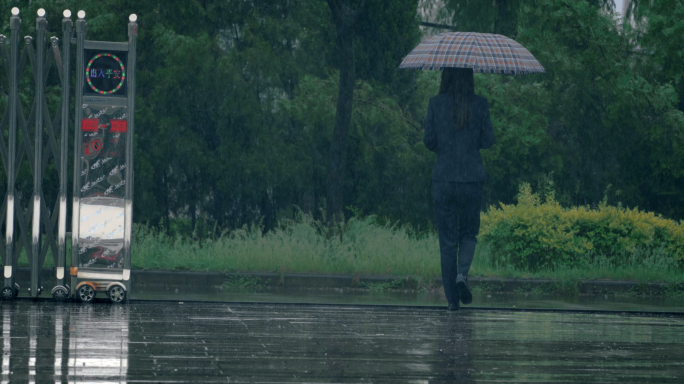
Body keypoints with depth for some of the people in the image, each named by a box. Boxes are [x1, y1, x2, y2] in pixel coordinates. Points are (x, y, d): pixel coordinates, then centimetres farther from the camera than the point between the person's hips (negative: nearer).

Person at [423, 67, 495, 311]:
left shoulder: (436, 104, -5)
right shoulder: (479, 104, -4)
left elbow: (429, 140, -1)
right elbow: (488, 140, 0)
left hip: (443, 179, 0)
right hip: (472, 179, 0)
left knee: (447, 239, 7)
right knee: (469, 233, 17)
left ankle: (452, 299, 5)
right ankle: (462, 275, -11)